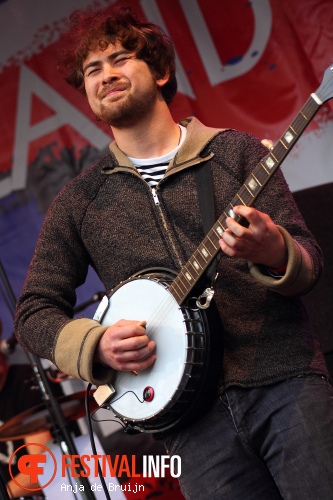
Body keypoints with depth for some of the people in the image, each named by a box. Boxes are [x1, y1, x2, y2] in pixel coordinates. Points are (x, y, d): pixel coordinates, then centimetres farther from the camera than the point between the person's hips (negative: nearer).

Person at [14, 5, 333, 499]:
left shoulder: (237, 152, 6)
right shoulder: (79, 200, 10)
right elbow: (35, 309, 11)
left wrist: (274, 253, -21)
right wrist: (96, 344, -8)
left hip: (284, 378, 0)